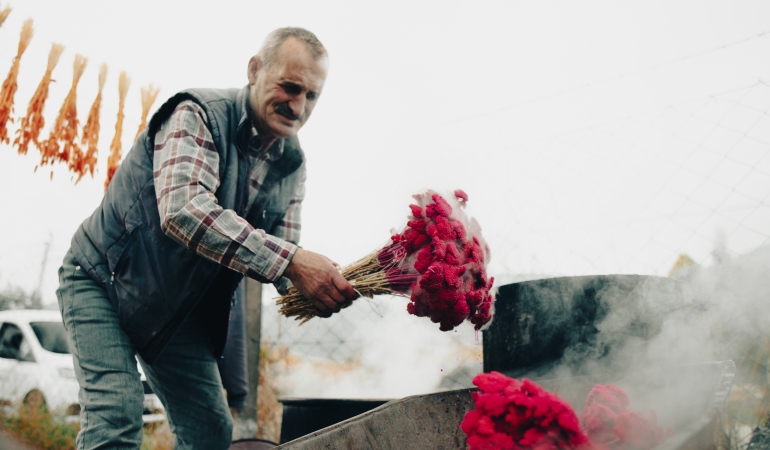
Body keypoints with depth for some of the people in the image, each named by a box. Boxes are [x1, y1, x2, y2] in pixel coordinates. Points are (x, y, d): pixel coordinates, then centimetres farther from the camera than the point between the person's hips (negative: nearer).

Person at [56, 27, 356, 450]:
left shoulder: (292, 165, -3)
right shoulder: (199, 115, -23)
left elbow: (281, 257, -7)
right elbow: (183, 210, -40)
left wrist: (328, 285, -29)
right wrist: (290, 260, -46)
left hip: (178, 312, 6)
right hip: (103, 282, -6)